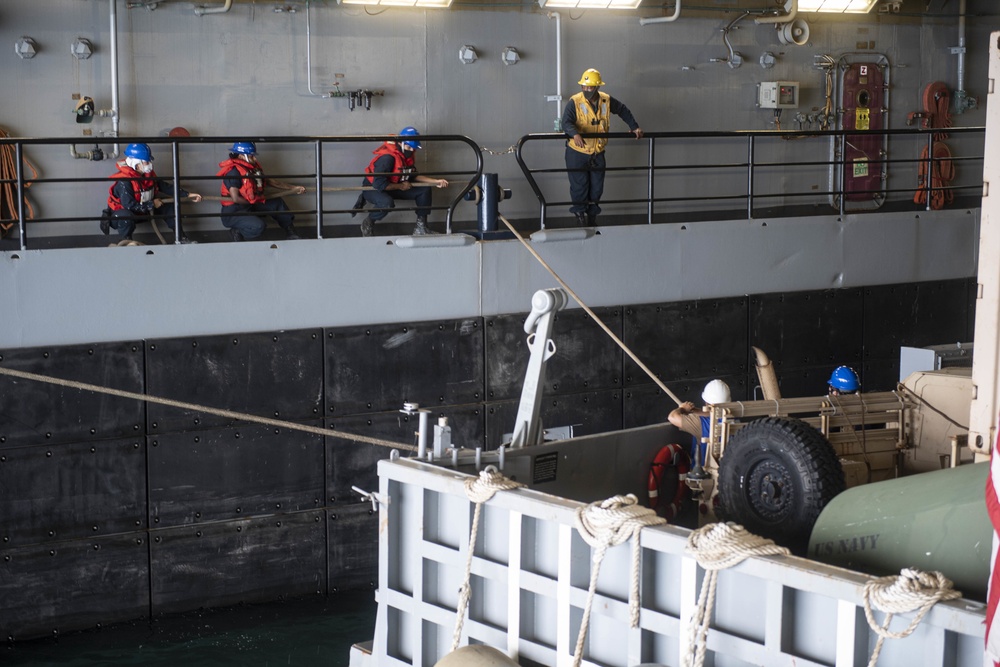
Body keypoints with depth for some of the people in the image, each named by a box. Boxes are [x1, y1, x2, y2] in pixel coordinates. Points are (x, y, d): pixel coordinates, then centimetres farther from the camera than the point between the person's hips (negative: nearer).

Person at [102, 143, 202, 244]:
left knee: (168, 205, 2)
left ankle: (181, 237, 9)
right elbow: (129, 204, -34)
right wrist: (152, 204, -23)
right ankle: (126, 241, -16)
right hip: (120, 213, -8)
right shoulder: (124, 181, -31)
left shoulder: (148, 174, -5)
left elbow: (165, 187, 3)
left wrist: (187, 195, -3)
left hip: (143, 210, 8)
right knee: (126, 216, -44)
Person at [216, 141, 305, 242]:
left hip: (249, 207, 10)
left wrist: (293, 188, 12)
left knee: (277, 202, 10)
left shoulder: (253, 167, 7)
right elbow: (235, 198, -26)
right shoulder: (233, 171, -21)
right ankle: (237, 232, -3)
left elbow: (270, 181, 15)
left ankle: (291, 233, 19)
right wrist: (254, 201, -11)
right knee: (259, 226, -32)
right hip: (233, 213, -10)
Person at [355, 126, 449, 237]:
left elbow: (414, 176, 7)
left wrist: (436, 181, -4)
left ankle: (421, 226, 2)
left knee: (424, 190, -4)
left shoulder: (406, 155, -3)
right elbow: (379, 184, -34)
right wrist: (401, 186, -21)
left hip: (392, 188, 9)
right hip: (373, 189, -9)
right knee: (387, 203, -42)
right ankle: (367, 223, -11)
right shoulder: (387, 157, -31)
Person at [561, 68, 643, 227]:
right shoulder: (574, 102, -15)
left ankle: (592, 216, 25)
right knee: (579, 186, -1)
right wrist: (575, 134, -47)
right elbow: (566, 122, -28)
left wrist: (634, 127, 10)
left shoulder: (606, 101, -1)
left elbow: (623, 111, 16)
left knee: (597, 187, 10)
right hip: (577, 152, -4)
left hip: (597, 153, 4)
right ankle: (580, 214, 14)